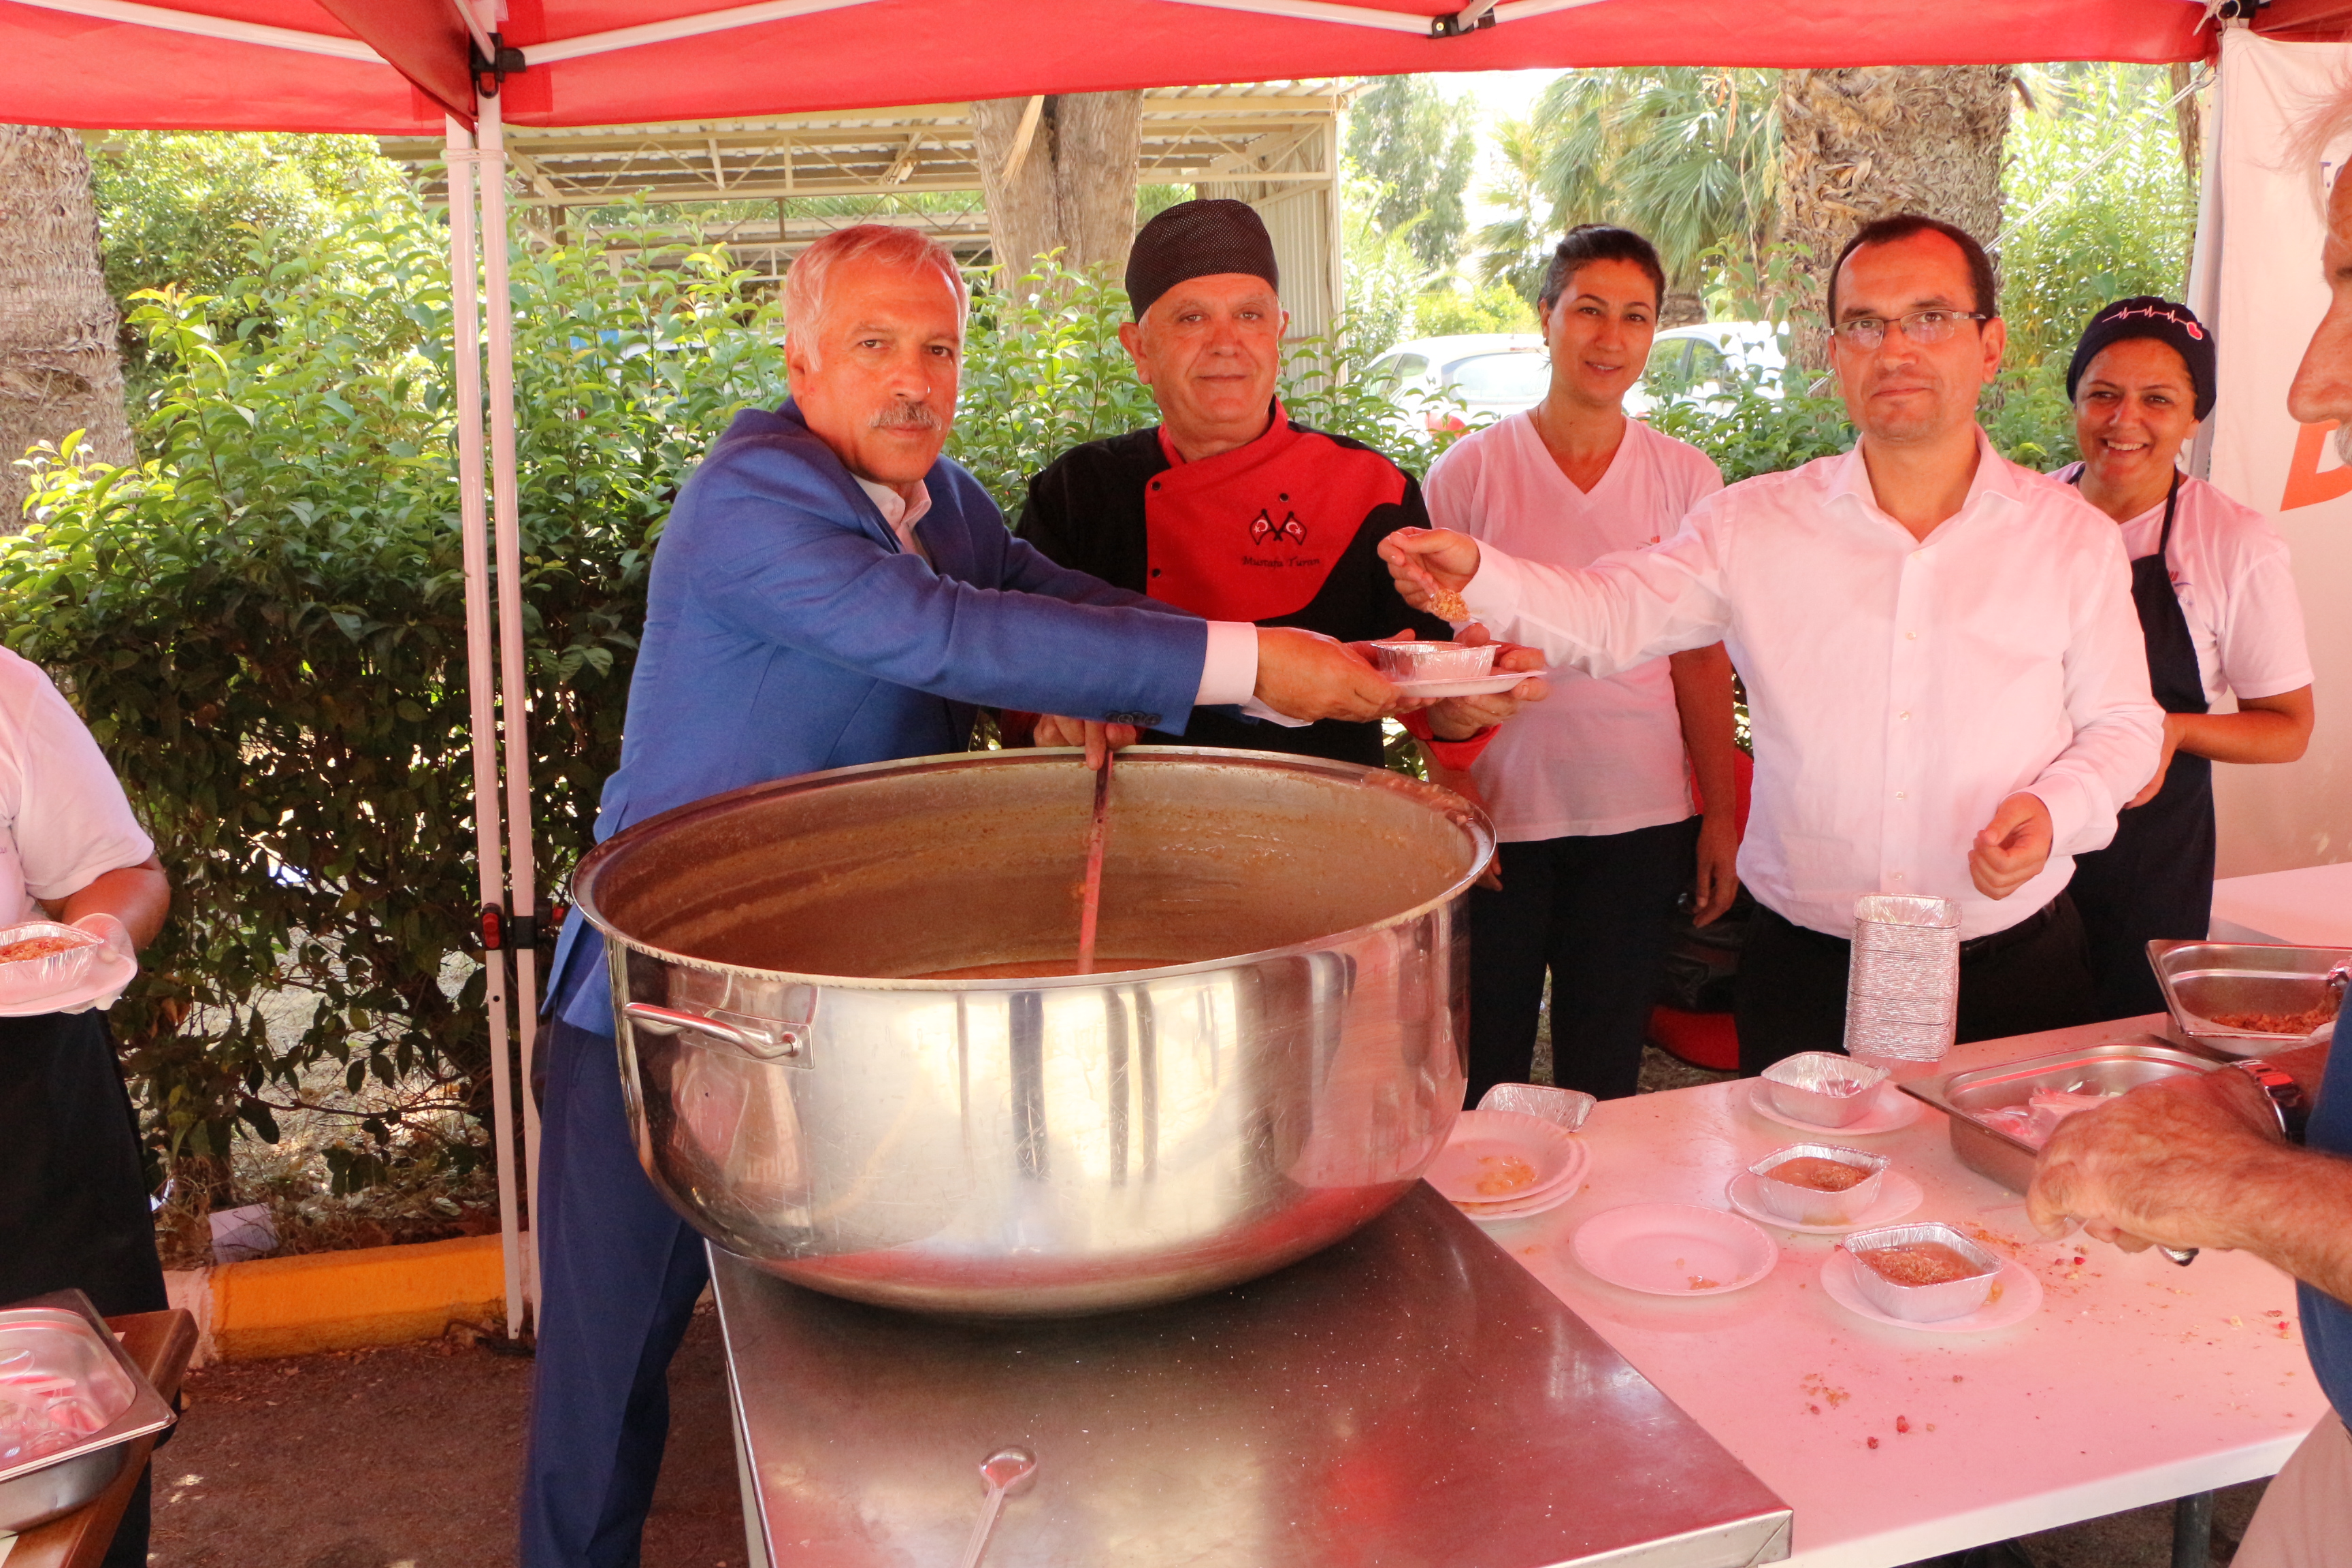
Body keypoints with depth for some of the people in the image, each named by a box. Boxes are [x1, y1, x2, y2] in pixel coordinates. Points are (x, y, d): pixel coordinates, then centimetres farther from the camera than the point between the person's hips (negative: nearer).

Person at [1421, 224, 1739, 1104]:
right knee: (1479, 1077, 7)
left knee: (1604, 1080, 12)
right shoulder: (1468, 473, -2)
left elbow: (1702, 660, 8)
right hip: (1500, 815, -1)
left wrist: (1721, 816, 4)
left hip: (1642, 817, 2)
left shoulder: (1685, 477, 5)